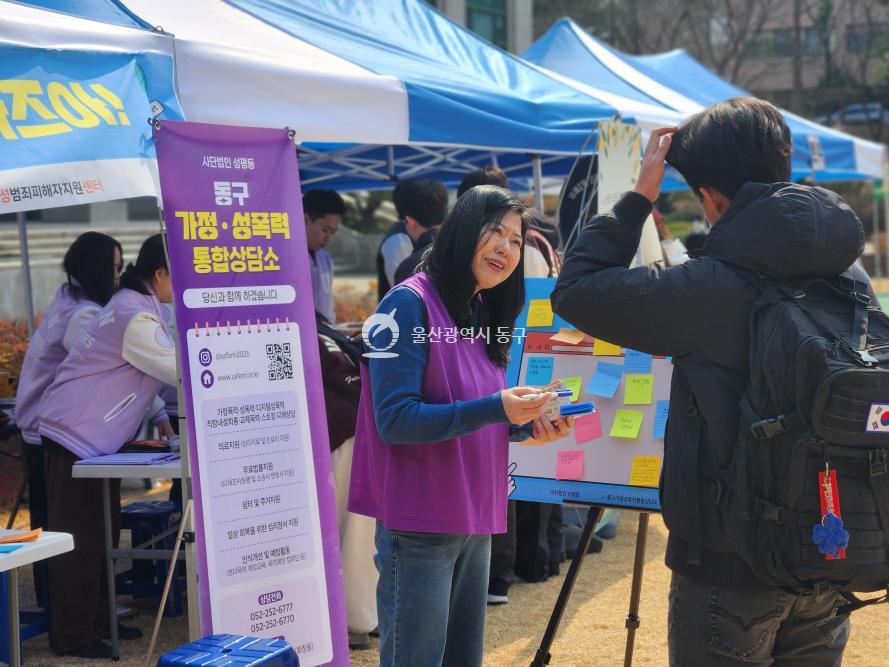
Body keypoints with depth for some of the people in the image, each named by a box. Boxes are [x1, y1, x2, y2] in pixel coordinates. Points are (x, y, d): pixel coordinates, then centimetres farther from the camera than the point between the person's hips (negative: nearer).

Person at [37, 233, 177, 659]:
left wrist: (159, 416, 10)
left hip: (94, 440, 10)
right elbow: (180, 371, -23)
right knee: (79, 539, -4)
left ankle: (97, 621, 24)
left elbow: (143, 372, 20)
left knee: (103, 533, 15)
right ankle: (72, 637, 4)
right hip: (74, 437, -10)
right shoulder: (136, 318, -21)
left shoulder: (136, 306, 12)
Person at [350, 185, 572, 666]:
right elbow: (394, 420, -20)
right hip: (419, 523, -8)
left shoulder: (481, 316, 12)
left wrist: (525, 427, 0)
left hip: (474, 522, 8)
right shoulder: (410, 303, -13)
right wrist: (495, 408, -25)